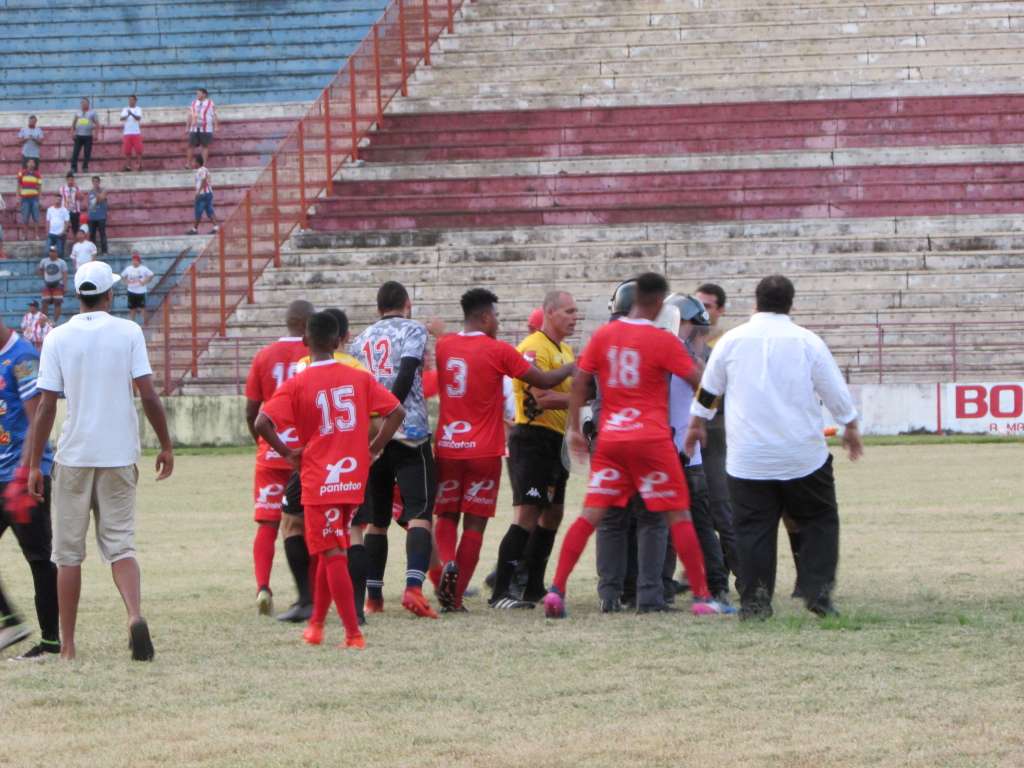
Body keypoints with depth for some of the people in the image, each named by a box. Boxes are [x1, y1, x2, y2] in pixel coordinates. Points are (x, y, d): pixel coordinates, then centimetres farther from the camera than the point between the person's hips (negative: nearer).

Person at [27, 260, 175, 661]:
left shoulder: (58, 338, -2)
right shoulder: (128, 332, -1)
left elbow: (46, 406, -4)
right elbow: (148, 395, -6)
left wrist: (35, 464, 0)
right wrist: (166, 446, 5)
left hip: (74, 457, 0)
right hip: (120, 456, 1)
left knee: (68, 553, 8)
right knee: (120, 545, 5)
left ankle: (67, 645, 7)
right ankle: (135, 615, -21)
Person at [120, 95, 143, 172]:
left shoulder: (138, 109, 5)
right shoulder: (125, 109, 12)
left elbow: (138, 118, -12)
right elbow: (122, 119, -2)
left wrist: (132, 114, -30)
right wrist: (127, 115, -23)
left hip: (136, 133, -2)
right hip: (127, 133, 2)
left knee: (138, 150, -7)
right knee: (127, 151, 0)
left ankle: (139, 165, -5)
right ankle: (128, 166, 2)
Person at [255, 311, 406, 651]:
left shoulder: (297, 385, -7)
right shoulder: (359, 378, 3)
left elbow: (262, 424, -17)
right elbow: (397, 412, 2)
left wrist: (288, 452, -3)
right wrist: (372, 450, 8)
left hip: (319, 482, -4)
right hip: (354, 480, 4)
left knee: (334, 556, -3)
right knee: (331, 553, 18)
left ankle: (354, 633, -9)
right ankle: (316, 625, 26)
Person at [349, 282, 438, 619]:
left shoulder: (360, 340, 18)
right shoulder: (413, 330, 3)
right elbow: (406, 376, -11)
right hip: (409, 433, -5)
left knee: (375, 519, 14)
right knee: (418, 513, -8)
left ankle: (373, 595, 14)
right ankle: (413, 587, -25)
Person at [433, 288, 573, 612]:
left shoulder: (443, 345, 3)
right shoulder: (498, 351, -9)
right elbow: (544, 381, -4)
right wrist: (573, 367, 14)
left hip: (447, 448, 3)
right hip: (484, 451, -3)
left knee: (446, 516, 16)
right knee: (474, 524, 4)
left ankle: (447, 562, -14)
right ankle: (455, 596, -1)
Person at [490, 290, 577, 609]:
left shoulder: (565, 351, 17)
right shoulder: (534, 348, -14)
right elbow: (542, 397, -23)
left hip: (556, 441, 10)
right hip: (533, 438, -10)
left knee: (552, 514, 14)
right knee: (527, 515, -15)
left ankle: (534, 588, 22)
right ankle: (501, 592, -17)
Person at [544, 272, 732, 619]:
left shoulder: (603, 335, 5)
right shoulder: (662, 341, -7)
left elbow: (580, 382, 4)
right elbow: (699, 382, -3)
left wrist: (574, 428, 9)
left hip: (610, 438, 4)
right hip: (652, 440, -4)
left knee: (590, 515, 4)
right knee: (679, 516, 4)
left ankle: (556, 590, -6)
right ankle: (701, 597, 4)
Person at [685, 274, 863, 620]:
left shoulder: (733, 340, 0)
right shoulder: (807, 341, -4)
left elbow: (708, 389, 12)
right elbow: (835, 390, 3)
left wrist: (697, 423, 30)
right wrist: (850, 427, 19)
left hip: (747, 458, 1)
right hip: (803, 455, -1)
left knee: (753, 527, 5)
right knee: (818, 520, 11)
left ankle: (754, 601, 1)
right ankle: (818, 592, 1)